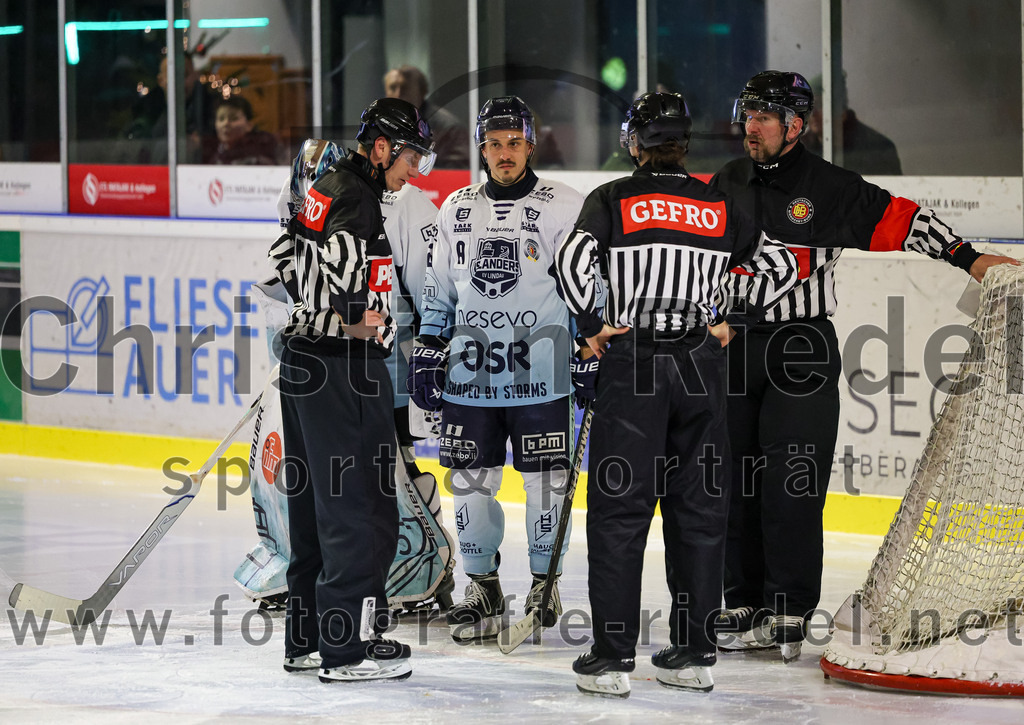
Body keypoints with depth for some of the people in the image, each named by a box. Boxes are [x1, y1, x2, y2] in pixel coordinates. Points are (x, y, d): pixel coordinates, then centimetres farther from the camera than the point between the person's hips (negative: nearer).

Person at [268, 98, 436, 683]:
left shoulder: (330, 189, 17)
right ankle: (347, 647, -8)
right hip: (343, 369, -11)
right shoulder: (355, 197, -14)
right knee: (361, 508, -8)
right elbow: (331, 259, -30)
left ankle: (307, 641, 21)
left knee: (316, 504, 15)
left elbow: (287, 253, 25)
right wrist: (354, 318, -21)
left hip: (307, 364, 11)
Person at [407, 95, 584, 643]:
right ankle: (482, 586, 18)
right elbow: (438, 288, 16)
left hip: (539, 375, -4)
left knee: (545, 482, 1)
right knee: (469, 481, 5)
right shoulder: (457, 209, 10)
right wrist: (426, 351, 11)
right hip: (470, 375, 4)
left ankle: (544, 584, 16)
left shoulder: (564, 207, -2)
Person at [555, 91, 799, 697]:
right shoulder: (720, 208, 8)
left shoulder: (612, 200, -2)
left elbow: (574, 261, -16)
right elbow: (782, 266, 10)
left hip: (631, 360, -3)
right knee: (699, 508, 10)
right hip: (701, 368, 3)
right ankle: (695, 654, 13)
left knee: (619, 507, 0)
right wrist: (732, 323, 13)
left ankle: (613, 657, -2)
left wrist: (592, 327, -4)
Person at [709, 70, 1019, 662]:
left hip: (802, 353, -4)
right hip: (733, 349, 4)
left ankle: (791, 612, -2)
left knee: (793, 486, -8)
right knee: (735, 482, 5)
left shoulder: (833, 189, -3)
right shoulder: (724, 187, 10)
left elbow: (903, 221, -3)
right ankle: (745, 607, 13)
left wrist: (970, 259, -9)